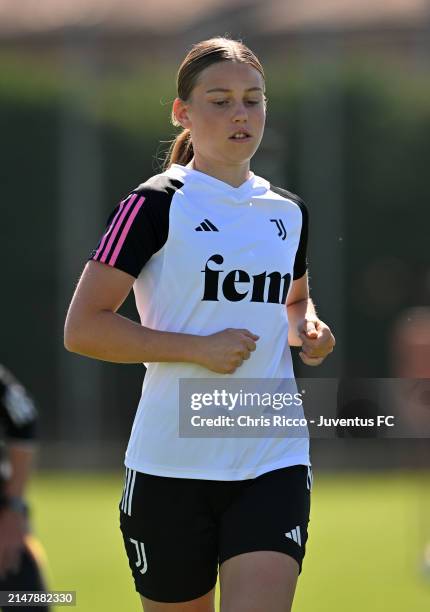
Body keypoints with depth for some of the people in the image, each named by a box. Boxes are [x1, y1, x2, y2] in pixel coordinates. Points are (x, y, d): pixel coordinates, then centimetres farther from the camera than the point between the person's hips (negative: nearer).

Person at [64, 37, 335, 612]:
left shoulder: (289, 212, 12)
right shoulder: (155, 205, -5)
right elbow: (82, 328, -10)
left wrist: (307, 327, 7)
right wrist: (197, 348, -18)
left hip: (274, 463, 3)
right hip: (171, 468, -3)